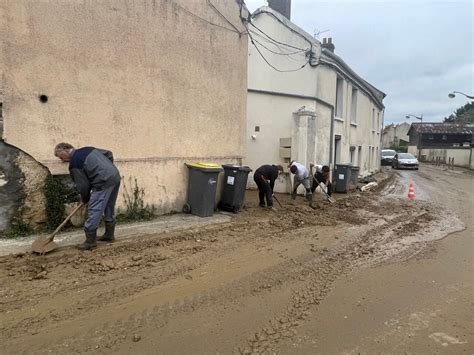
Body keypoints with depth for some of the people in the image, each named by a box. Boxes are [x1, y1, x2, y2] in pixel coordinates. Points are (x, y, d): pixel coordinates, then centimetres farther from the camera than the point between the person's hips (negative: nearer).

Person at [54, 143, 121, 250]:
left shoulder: (74, 164, -5)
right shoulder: (87, 149, 17)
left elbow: (83, 185, -3)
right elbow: (109, 154, 21)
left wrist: (85, 199, 15)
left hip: (104, 182, -9)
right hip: (116, 176, 9)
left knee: (94, 210, -3)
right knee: (109, 208, 20)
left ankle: (90, 241, 3)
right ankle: (109, 234, 32)